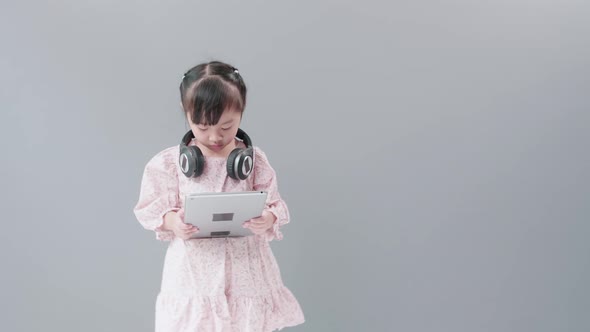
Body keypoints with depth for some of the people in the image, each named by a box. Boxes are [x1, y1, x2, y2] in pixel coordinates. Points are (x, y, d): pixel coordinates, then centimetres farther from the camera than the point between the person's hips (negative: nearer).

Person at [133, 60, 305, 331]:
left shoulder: (254, 160, -2)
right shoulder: (169, 163, -5)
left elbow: (275, 205, 0)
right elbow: (149, 209, -1)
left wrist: (268, 219, -23)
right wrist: (172, 221, -22)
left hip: (244, 266, 1)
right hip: (194, 268, -1)